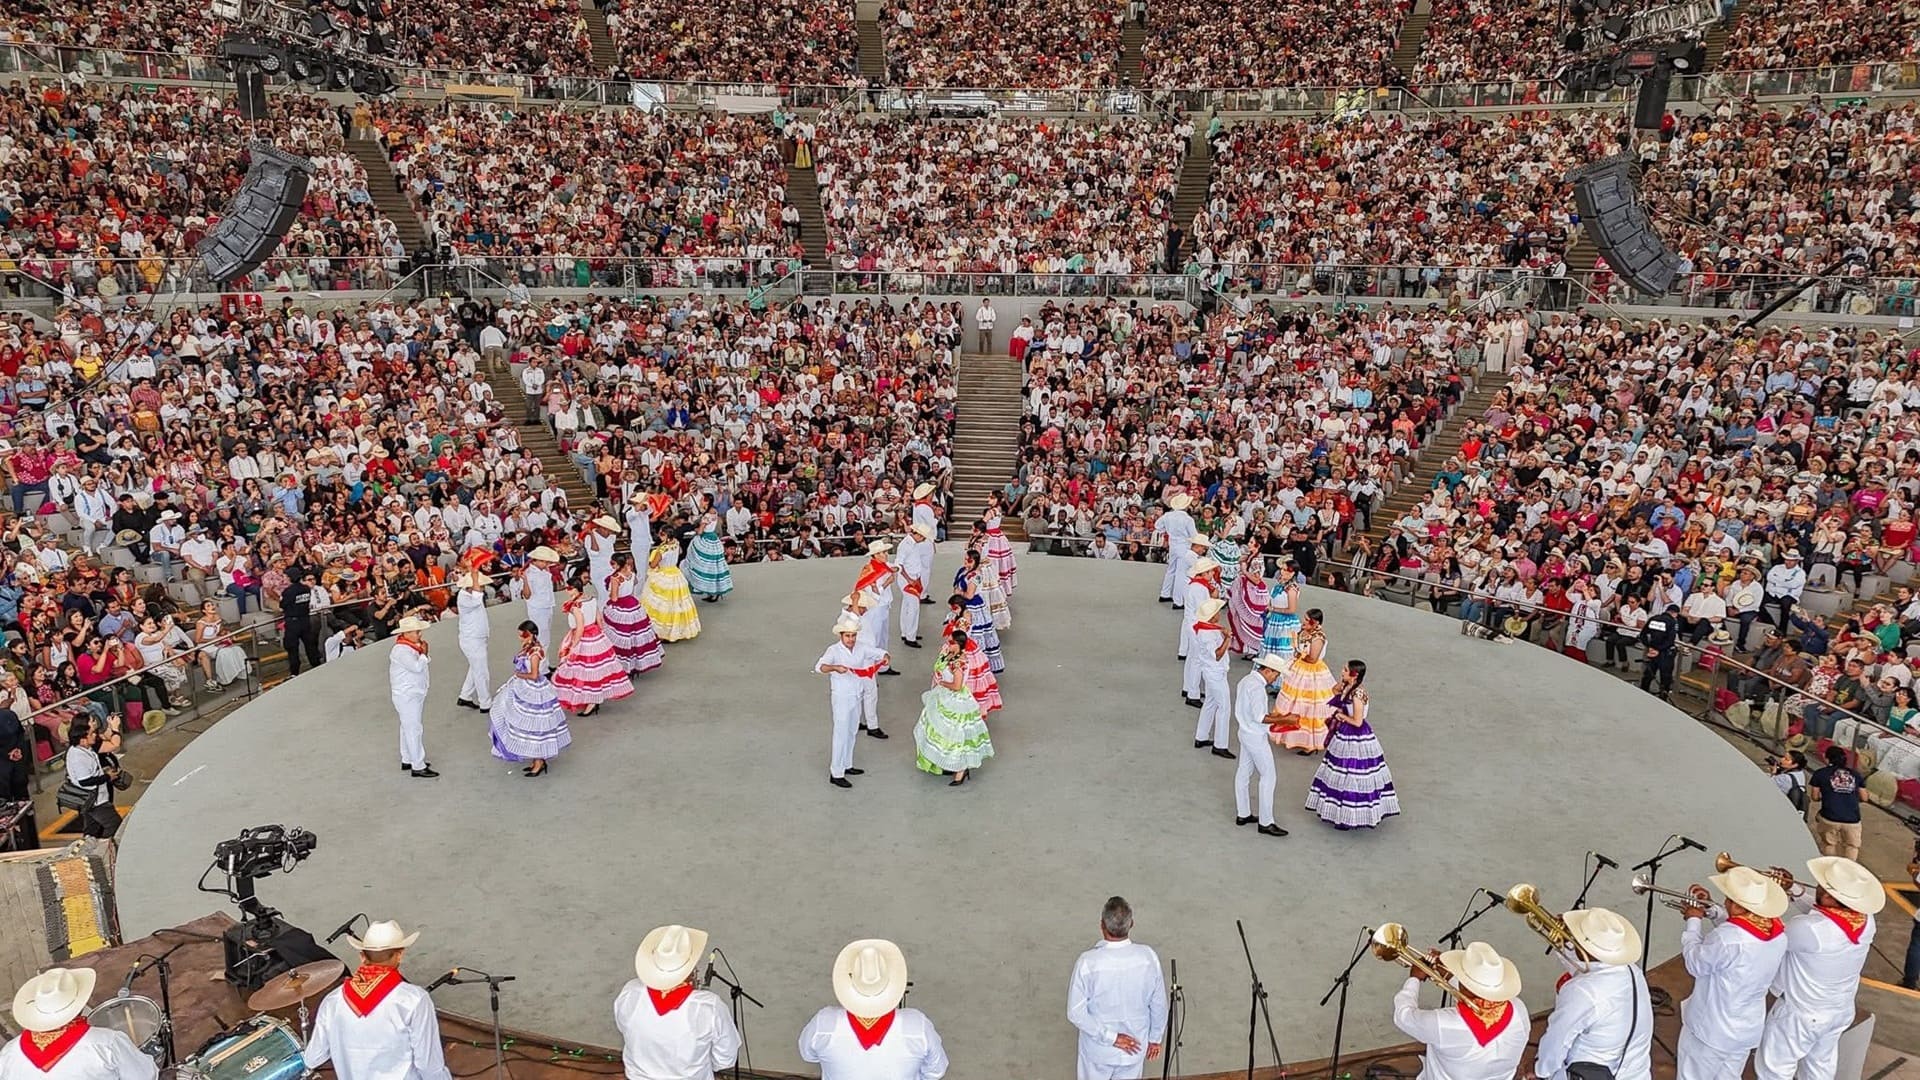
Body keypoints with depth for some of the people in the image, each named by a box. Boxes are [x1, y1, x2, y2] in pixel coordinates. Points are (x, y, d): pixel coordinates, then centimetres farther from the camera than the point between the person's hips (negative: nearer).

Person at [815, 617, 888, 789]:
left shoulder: (861, 648, -2)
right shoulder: (834, 650, -18)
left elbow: (880, 653, 4)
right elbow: (820, 666, -32)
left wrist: (884, 658, -20)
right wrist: (835, 667, -51)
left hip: (856, 696, 6)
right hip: (841, 697, -6)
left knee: (851, 733, 18)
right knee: (841, 734, -3)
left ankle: (846, 765, 34)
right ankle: (836, 774, 3)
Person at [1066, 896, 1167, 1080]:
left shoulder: (1088, 961, -25)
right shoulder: (1148, 958, -17)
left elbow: (1076, 1012, -22)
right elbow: (1159, 1005, -5)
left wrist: (1110, 1037, -14)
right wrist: (1155, 1038, 9)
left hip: (1098, 1048, -2)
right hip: (1135, 1048, 2)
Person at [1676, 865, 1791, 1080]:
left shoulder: (1726, 938, -34)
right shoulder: (1778, 931, -11)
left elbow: (1695, 964, -17)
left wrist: (1694, 922, -7)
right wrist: (1710, 907, 6)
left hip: (1711, 1030, -6)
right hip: (1748, 1029, 6)